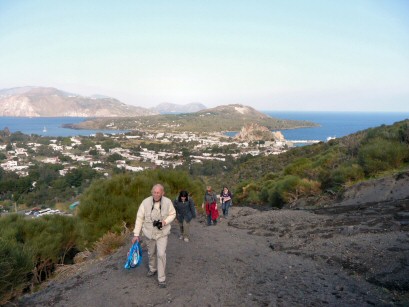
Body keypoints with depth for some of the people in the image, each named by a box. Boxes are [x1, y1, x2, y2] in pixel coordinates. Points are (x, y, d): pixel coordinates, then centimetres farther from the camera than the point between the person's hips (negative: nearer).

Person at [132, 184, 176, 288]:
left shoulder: (167, 202, -18)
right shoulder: (145, 202, -18)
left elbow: (172, 214, -2)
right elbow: (139, 218, -10)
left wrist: (164, 222, -20)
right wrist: (136, 234, -8)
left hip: (162, 233, -2)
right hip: (149, 233, 2)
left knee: (161, 254, -8)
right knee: (151, 253, 20)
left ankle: (161, 278, 7)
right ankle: (153, 269, 49)